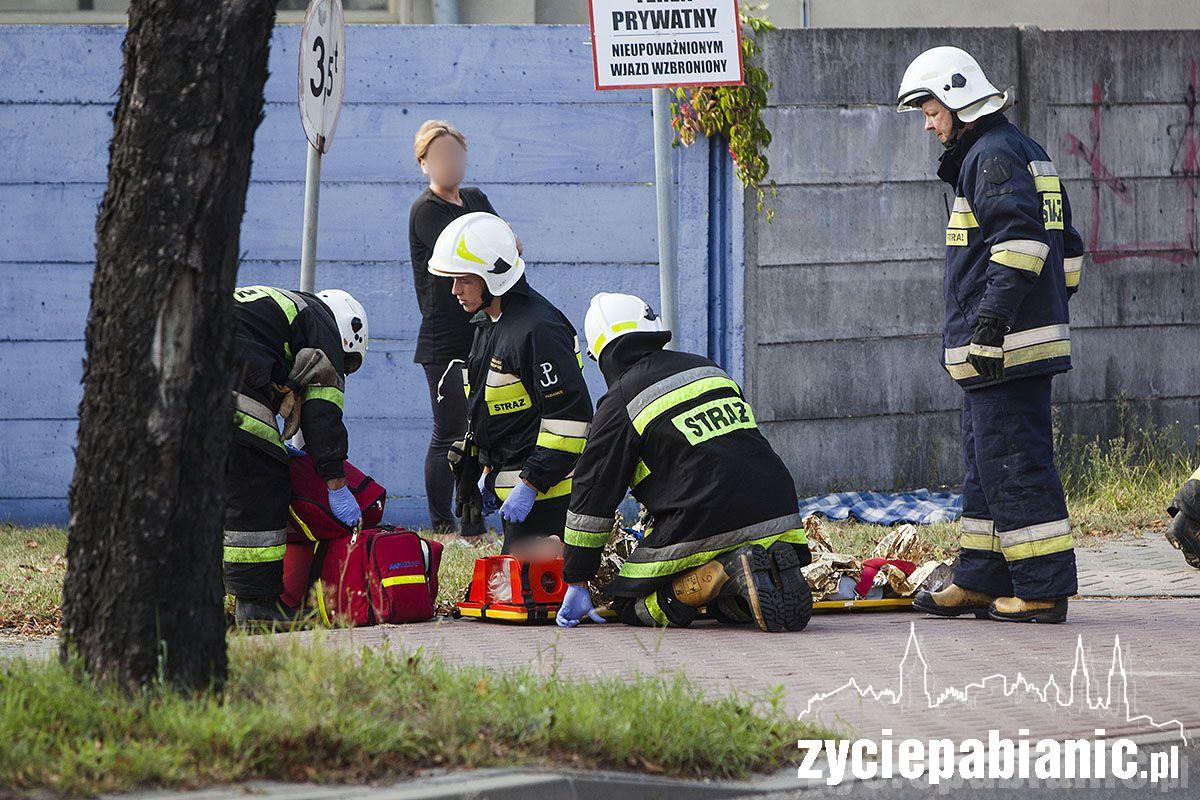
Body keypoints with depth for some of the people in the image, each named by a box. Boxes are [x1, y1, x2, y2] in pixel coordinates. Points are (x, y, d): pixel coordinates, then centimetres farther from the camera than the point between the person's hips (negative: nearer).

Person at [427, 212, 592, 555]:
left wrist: (530, 485, -22)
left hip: (546, 488, -10)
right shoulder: (488, 322, 14)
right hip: (513, 481, 10)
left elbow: (569, 415, -22)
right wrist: (489, 472, 22)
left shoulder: (537, 328, -19)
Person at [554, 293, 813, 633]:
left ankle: (726, 573, -18)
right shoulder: (706, 368, 19)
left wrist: (577, 583, 11)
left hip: (702, 526, -6)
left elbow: (592, 495, 3)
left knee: (632, 605, 6)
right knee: (726, 607, 25)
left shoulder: (620, 404, 0)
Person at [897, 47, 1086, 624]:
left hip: (1005, 343, -11)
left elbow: (1019, 242, -23)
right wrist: (1051, 312, 26)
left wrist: (992, 320, -25)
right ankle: (982, 581, 21)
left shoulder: (993, 156, -12)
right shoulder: (1027, 154, 20)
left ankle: (1044, 590, -9)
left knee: (1012, 463, -9)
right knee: (987, 463, 15)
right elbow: (1067, 248, 24)